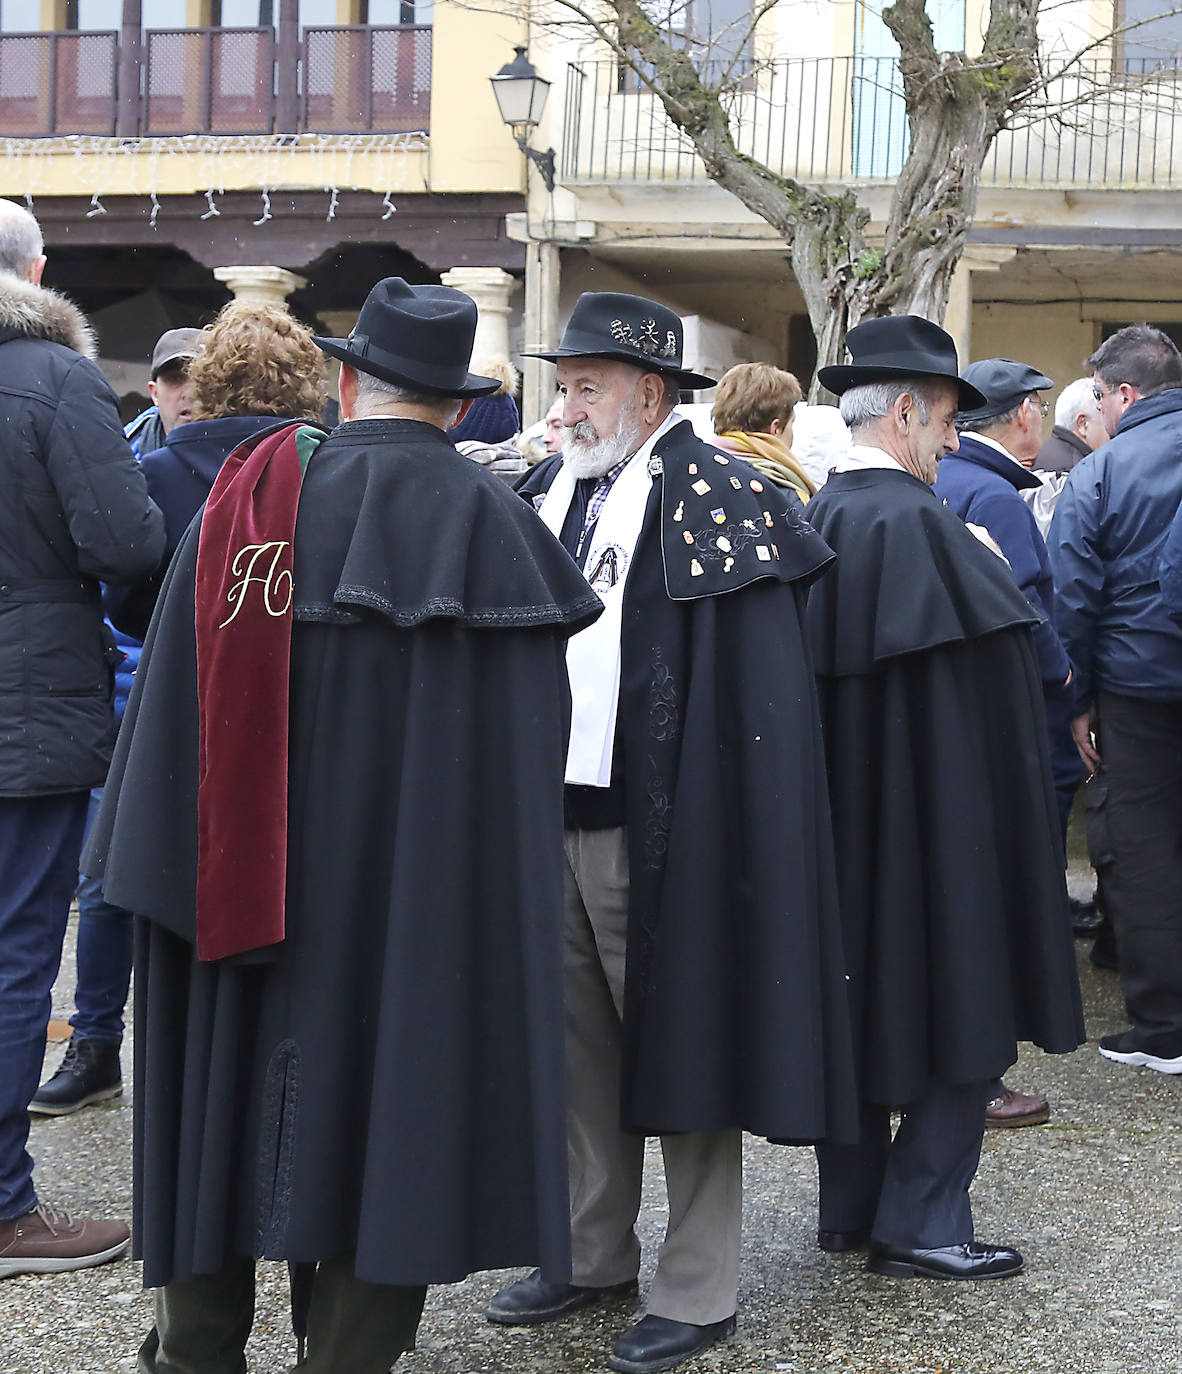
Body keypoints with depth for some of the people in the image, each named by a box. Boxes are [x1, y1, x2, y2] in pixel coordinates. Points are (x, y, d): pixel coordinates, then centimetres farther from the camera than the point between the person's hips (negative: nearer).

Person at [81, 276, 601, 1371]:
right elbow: (528, 737, -6)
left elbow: (172, 691, 0)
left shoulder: (247, 499, -3)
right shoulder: (490, 520, -7)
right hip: (418, 898, -2)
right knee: (384, 1103, 8)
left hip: (239, 866, 2)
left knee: (226, 1086, 17)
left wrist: (166, 867, 8)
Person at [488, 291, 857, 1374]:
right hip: (552, 812, 7)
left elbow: (753, 690, -14)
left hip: (659, 826, -7)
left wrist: (699, 827, -20)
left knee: (680, 1041, 3)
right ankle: (593, 1254, 30)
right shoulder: (546, 492, 12)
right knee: (582, 1046, 15)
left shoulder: (713, 498, -10)